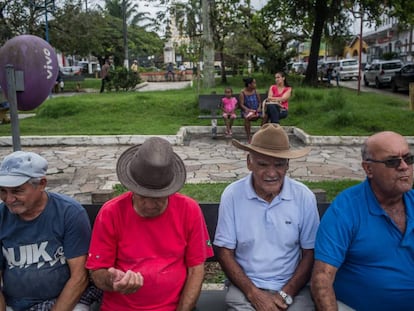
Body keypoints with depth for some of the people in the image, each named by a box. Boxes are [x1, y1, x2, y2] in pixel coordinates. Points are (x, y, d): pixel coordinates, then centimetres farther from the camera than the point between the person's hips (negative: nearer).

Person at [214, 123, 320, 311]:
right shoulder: (232, 195, -9)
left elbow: (310, 253, 1)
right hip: (245, 287, -1)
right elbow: (225, 252, -4)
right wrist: (254, 293, -11)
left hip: (293, 288, 1)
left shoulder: (304, 197, -6)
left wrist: (286, 294, -8)